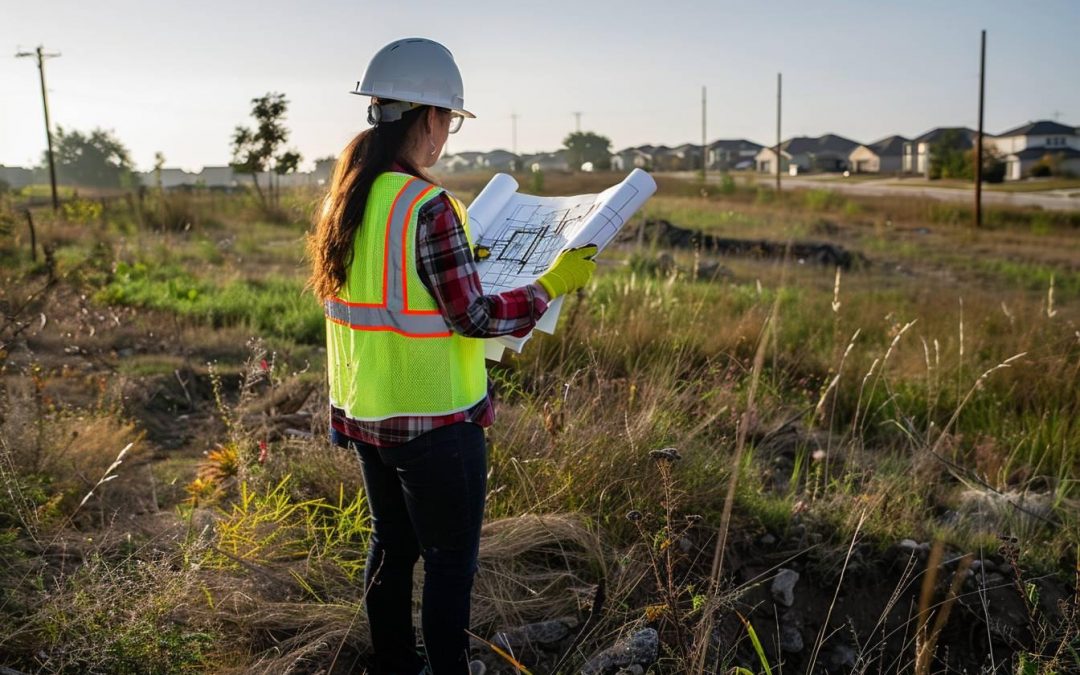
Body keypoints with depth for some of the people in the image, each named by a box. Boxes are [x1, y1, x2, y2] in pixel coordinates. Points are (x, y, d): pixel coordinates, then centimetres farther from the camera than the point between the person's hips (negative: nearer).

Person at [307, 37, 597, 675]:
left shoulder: (344, 198, 3)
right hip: (434, 420, -8)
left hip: (365, 410, 8)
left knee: (393, 544, 22)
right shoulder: (429, 207, -22)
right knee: (451, 558, 10)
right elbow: (474, 318, -20)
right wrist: (554, 284, -9)